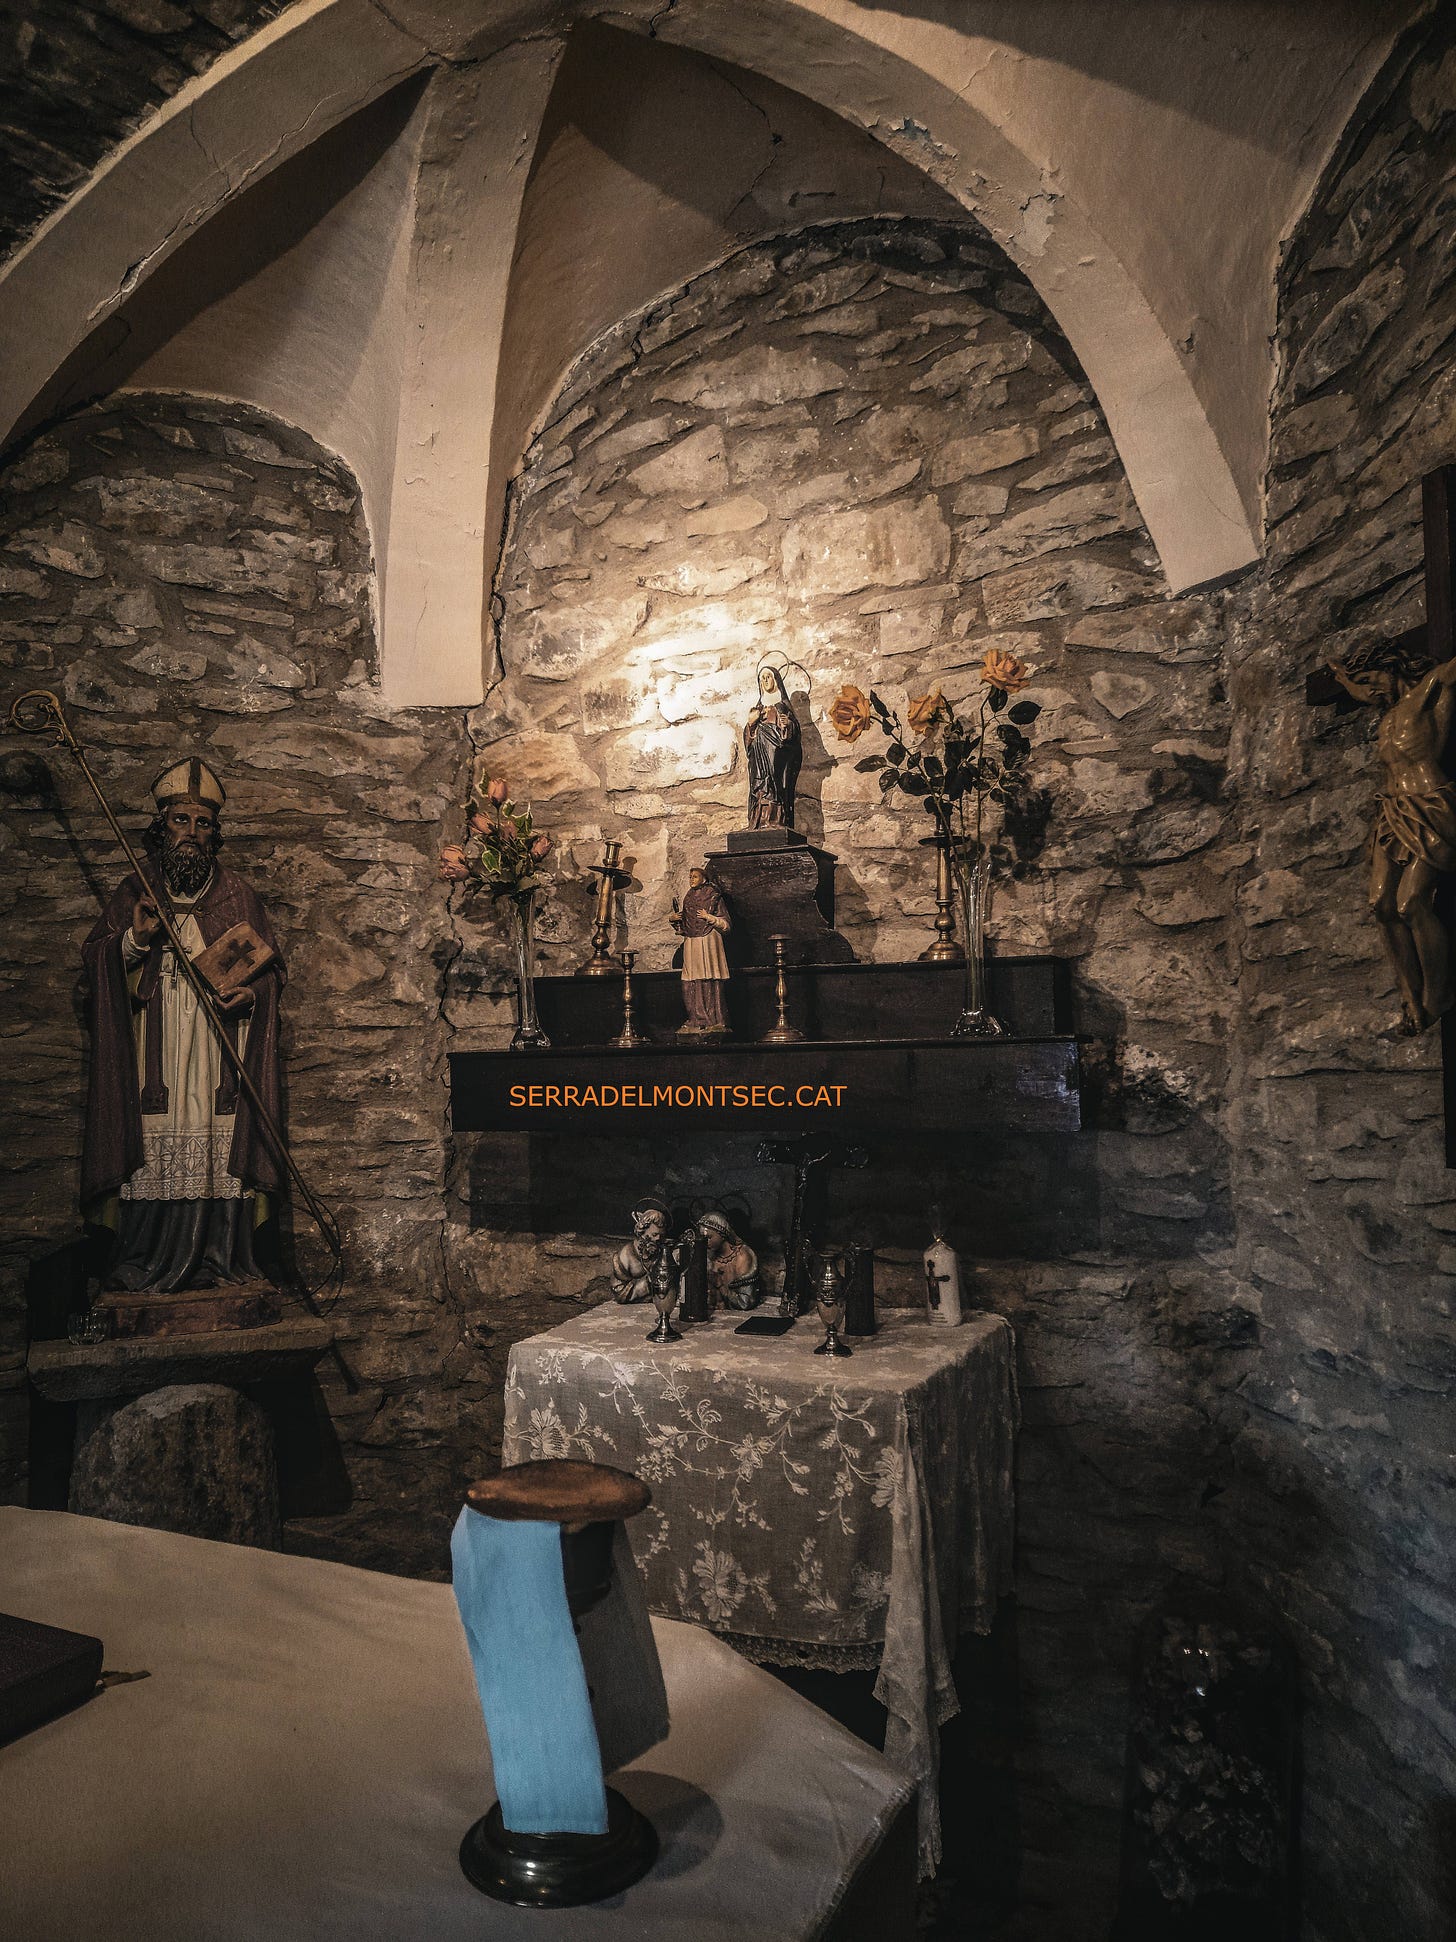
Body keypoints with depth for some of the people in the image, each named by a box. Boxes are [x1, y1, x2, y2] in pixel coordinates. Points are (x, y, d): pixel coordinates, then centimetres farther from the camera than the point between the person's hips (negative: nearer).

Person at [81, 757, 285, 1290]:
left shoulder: (239, 896, 12)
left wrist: (252, 992, -7)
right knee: (154, 1157, -6)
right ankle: (146, 1262, 4)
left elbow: (272, 966, 13)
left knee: (218, 1155, -4)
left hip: (221, 1059, 0)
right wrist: (135, 938, -10)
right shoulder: (134, 893, 11)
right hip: (154, 1060, 0)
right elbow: (95, 961, 8)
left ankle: (217, 1259, 5)